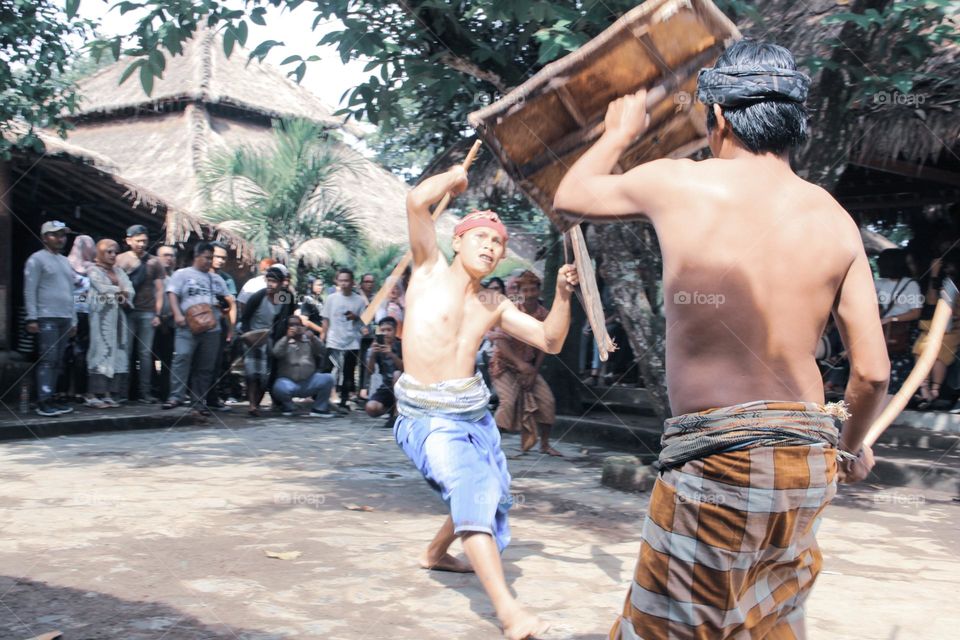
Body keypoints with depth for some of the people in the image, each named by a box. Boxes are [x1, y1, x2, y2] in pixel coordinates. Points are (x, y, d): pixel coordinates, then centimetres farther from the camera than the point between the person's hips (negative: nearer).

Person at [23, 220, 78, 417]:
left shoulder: (66, 262, 21)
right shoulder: (37, 259, -1)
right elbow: (30, 291, -7)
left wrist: (73, 320, 18)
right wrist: (32, 318, -15)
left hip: (65, 319, 7)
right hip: (47, 318, -7)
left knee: (58, 361, 5)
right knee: (48, 360, -11)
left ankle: (50, 399, 9)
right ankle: (43, 402, -11)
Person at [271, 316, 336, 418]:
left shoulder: (309, 340, 14)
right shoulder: (284, 341, 8)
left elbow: (321, 351, -3)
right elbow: (276, 353, -12)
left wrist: (313, 338, -19)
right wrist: (287, 338, -22)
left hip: (309, 381, 3)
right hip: (289, 381, -3)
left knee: (328, 378, -22)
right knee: (280, 387, -36)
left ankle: (319, 409, -3)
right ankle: (287, 406, 0)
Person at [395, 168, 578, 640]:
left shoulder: (494, 307, 11)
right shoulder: (431, 269, -1)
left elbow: (550, 341, 7)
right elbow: (417, 200, -14)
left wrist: (562, 295, -6)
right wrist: (455, 177, 3)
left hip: (475, 414, 7)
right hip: (427, 417, -7)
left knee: (491, 496, 18)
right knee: (471, 490, -26)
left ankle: (436, 553, 47)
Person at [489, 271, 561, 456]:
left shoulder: (543, 315, -4)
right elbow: (500, 341, -25)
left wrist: (534, 373, -8)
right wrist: (519, 363, -33)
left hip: (528, 366, 5)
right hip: (504, 364, -5)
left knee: (547, 401, -1)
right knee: (508, 402, -23)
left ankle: (545, 444, 14)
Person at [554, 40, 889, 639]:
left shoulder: (676, 183, -5)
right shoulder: (834, 218, 4)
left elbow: (568, 198, 15)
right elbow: (873, 372, 4)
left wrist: (619, 133, 32)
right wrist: (853, 444, 24)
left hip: (716, 456, -5)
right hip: (810, 460, 5)